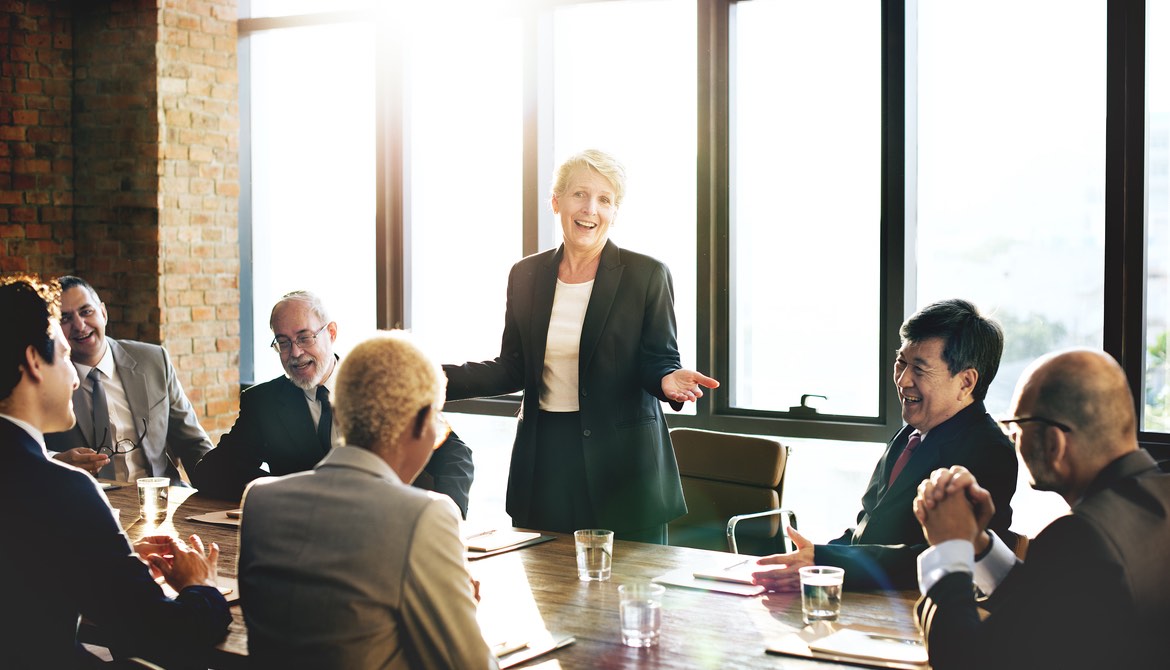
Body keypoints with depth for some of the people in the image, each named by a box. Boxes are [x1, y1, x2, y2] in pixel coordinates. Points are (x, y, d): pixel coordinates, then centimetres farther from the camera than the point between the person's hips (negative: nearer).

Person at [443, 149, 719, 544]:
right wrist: (442, 377, -3)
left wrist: (668, 380, -25)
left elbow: (659, 361, -1)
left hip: (622, 462, -3)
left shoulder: (646, 275, -2)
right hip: (543, 459, 3)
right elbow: (513, 370, 10)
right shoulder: (526, 275, 8)